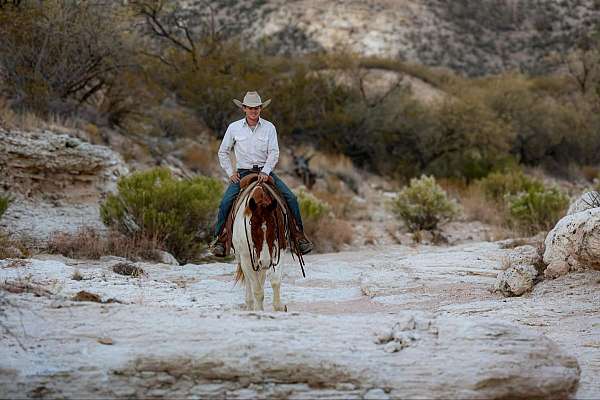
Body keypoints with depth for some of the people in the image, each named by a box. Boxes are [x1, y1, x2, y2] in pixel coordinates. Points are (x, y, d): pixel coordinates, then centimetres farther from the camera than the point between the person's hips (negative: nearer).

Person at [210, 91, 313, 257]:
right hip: (242, 173, -1)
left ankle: (299, 234, -3)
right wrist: (230, 173, 0)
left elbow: (274, 153, -4)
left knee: (291, 198, -14)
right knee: (226, 202, -22)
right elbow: (223, 152, 10)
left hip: (265, 171, 1)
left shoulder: (269, 128, 0)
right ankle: (219, 238, -9)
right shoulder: (234, 128, 1)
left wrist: (265, 172, -18)